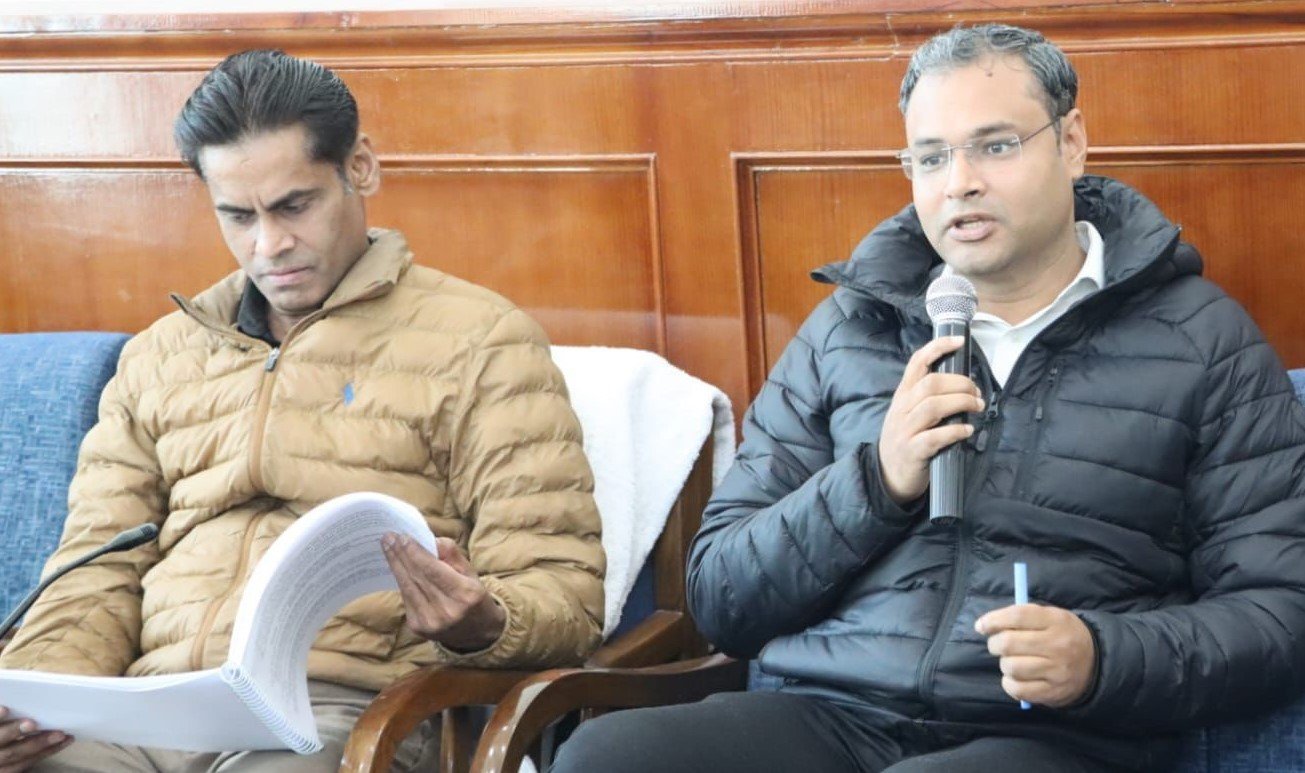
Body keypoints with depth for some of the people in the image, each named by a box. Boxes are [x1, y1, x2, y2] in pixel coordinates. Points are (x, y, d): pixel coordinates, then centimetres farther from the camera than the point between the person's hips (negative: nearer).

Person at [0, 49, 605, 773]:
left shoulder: (481, 341, 7)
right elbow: (100, 573, 20)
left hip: (347, 706, -4)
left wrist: (481, 626, -22)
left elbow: (564, 593, 2)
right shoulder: (159, 356, 23)